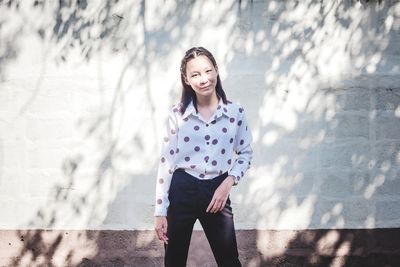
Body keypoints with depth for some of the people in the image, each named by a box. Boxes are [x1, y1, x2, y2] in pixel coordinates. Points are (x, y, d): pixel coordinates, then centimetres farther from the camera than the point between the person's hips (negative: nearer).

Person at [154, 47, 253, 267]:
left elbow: (245, 153, 9)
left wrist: (229, 182, -10)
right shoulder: (177, 114, -5)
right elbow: (166, 162, -3)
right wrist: (160, 212, -5)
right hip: (182, 191, 0)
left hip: (217, 191, 1)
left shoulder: (235, 113, -3)